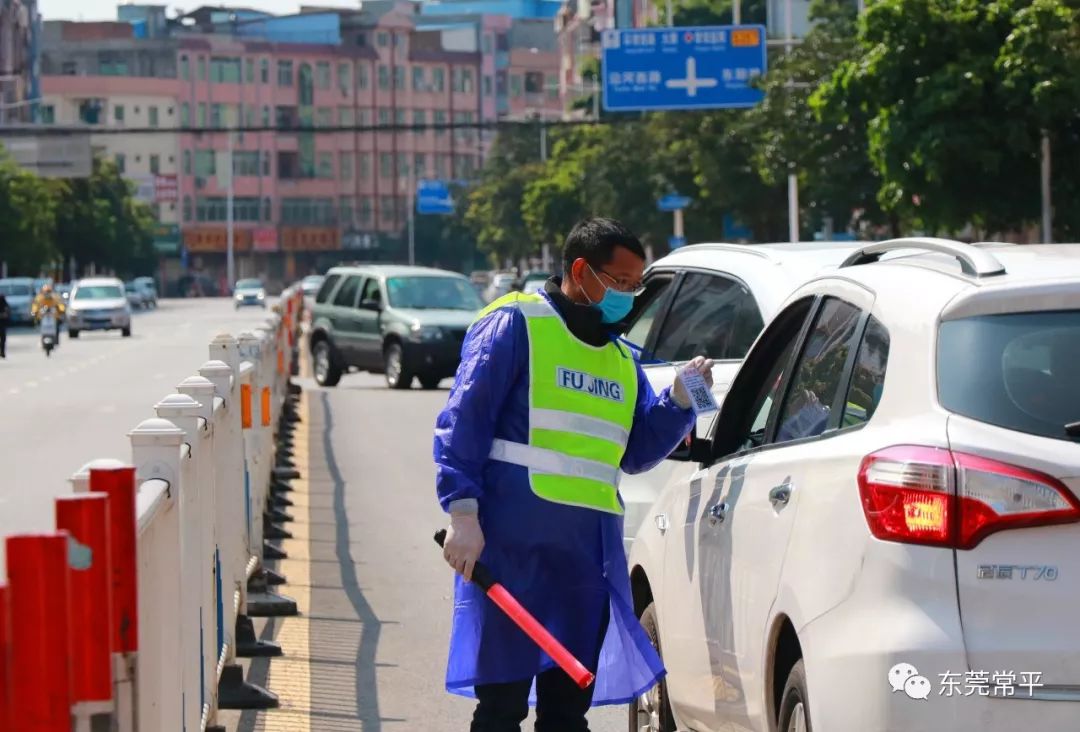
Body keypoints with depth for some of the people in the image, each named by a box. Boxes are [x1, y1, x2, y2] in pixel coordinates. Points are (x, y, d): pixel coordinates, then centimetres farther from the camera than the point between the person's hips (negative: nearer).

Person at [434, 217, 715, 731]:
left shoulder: (622, 360, 21)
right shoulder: (515, 325, -1)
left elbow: (635, 453, 21)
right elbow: (462, 423, -6)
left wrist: (679, 401, 5)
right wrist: (463, 513, -15)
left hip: (590, 551, 7)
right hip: (514, 542, -7)